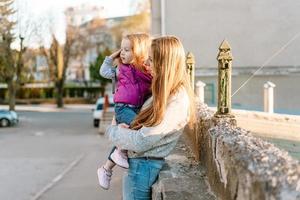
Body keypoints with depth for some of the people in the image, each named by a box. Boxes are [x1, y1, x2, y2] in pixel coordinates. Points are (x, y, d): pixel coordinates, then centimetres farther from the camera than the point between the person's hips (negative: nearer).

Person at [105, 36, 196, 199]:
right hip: (142, 163, 8)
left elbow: (141, 142, -24)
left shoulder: (176, 101, -23)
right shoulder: (168, 93, 6)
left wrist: (112, 130, -7)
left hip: (143, 166, -8)